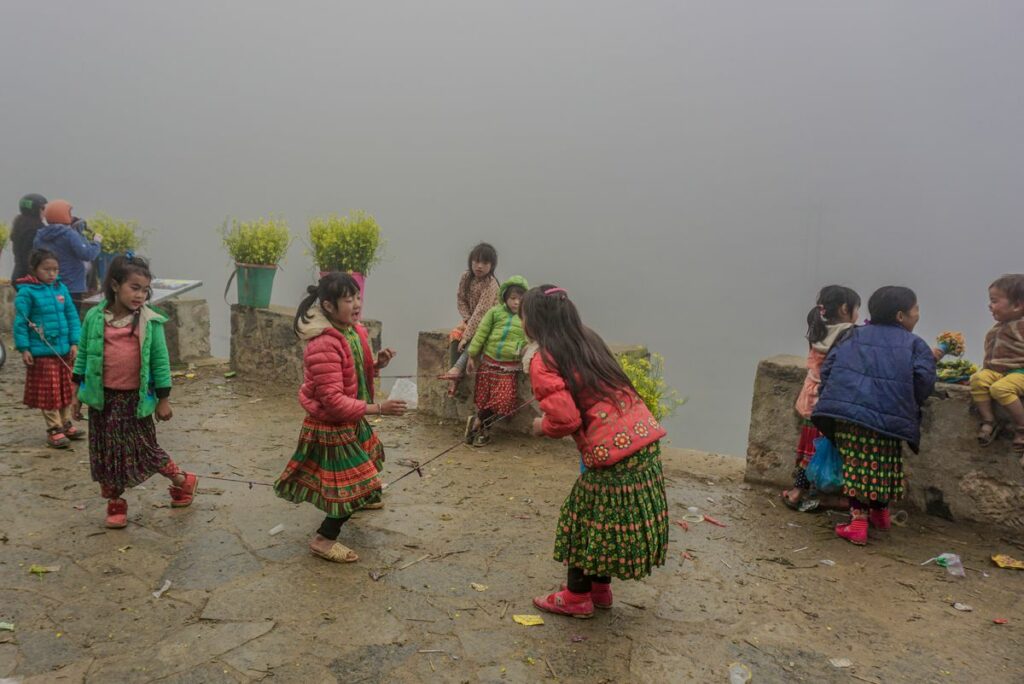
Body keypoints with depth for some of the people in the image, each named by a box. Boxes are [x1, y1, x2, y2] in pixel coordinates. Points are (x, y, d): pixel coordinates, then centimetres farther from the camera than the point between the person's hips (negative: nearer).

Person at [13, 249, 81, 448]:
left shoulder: (61, 288, 4)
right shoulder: (27, 292, -10)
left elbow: (72, 316, 6)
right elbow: (20, 322, -8)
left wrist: (74, 342, 1)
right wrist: (24, 348, -11)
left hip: (64, 350, 5)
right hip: (42, 353, -5)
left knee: (66, 389, 15)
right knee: (49, 392, 2)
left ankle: (66, 424, 29)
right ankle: (54, 429, 13)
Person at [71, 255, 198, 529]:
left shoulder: (150, 321, -7)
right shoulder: (94, 317, -3)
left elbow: (160, 361, -3)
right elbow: (83, 355, 6)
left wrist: (163, 399, -1)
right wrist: (78, 393, 8)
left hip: (136, 398, -2)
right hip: (102, 398, 2)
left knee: (144, 449, 7)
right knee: (107, 451, 11)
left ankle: (182, 481, 30)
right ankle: (115, 502, 27)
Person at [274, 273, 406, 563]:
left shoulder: (354, 332, -2)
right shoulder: (323, 345, -31)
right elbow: (333, 400, -31)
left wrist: (376, 364, -8)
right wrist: (378, 408, -32)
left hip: (351, 420, 10)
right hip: (331, 426, -9)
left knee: (362, 463, 32)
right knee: (356, 485, -3)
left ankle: (358, 502, 62)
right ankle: (323, 540, 14)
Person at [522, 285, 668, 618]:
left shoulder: (543, 362, -11)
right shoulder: (588, 339, 12)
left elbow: (565, 419, -18)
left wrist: (543, 427, 2)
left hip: (612, 450, -8)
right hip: (643, 436, 8)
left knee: (587, 520, 12)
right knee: (609, 520, 22)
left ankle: (576, 597, 27)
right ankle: (599, 589, 37)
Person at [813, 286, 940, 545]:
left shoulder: (854, 335, 18)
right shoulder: (915, 344, 10)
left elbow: (827, 368, 10)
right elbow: (923, 382, -2)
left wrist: (832, 401, 17)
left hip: (845, 409, 1)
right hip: (888, 415, -1)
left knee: (857, 464, 6)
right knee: (882, 465, 18)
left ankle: (858, 519, -2)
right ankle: (880, 512, 37)